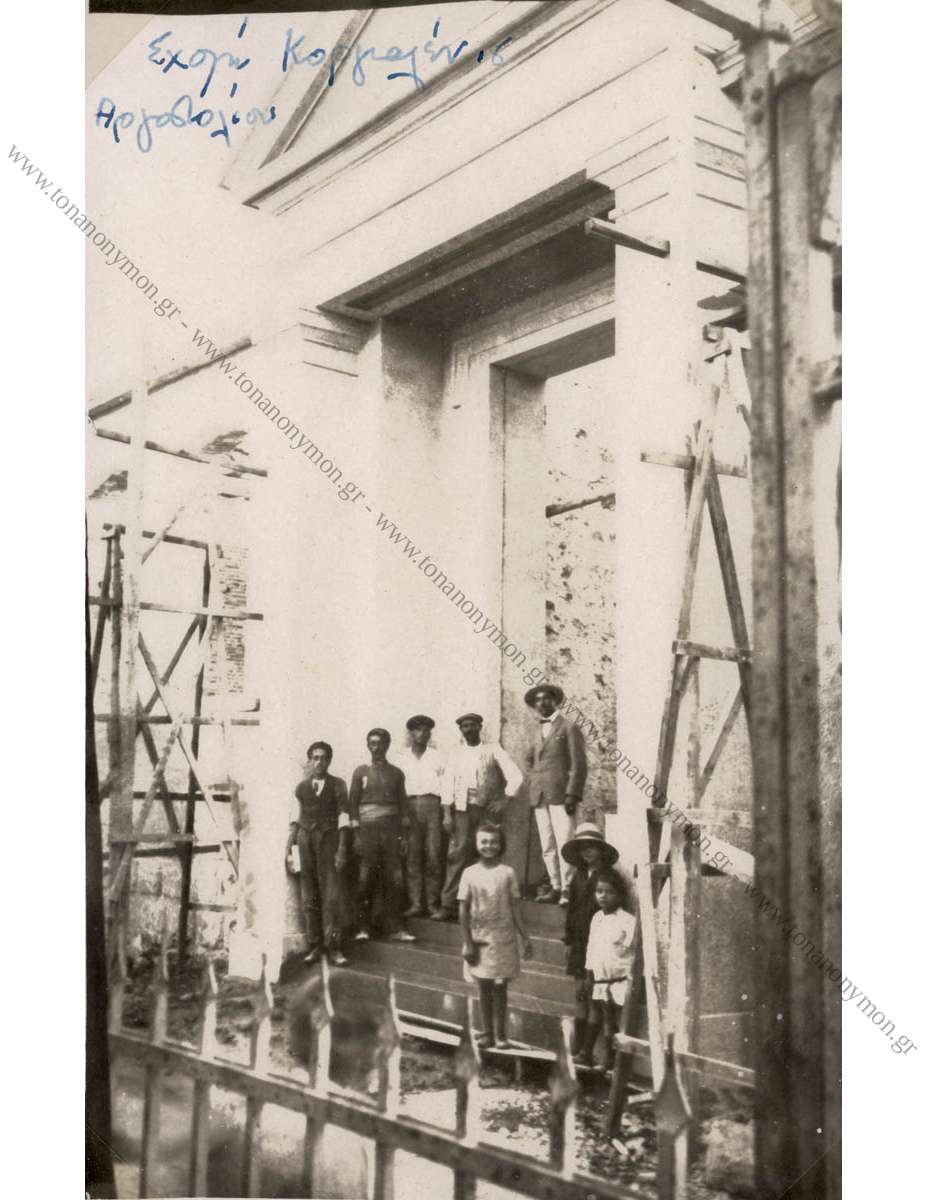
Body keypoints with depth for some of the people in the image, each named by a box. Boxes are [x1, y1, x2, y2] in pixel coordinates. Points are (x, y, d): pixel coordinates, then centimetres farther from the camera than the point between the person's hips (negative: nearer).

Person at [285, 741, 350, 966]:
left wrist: (342, 849, -6)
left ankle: (333, 946, -3)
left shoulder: (337, 785, 4)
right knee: (309, 896, 4)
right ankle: (314, 946, 10)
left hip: (329, 838, -2)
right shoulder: (301, 787, 10)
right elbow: (295, 819, 11)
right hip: (306, 838, 2)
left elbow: (343, 818, 1)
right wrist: (288, 849, 6)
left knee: (331, 894, -8)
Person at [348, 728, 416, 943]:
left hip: (391, 830, 2)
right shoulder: (361, 771, 8)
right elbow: (352, 802, 5)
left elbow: (403, 803, 12)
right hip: (367, 829, -1)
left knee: (394, 880, -3)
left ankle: (395, 928, 0)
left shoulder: (396, 773, 13)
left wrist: (404, 834, 4)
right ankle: (363, 928, 1)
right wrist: (356, 834, -4)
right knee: (365, 880, -4)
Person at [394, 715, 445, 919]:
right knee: (412, 856, -4)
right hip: (409, 805, 1)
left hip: (432, 805, -1)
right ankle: (415, 903, -2)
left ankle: (433, 903, -2)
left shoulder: (437, 757, 12)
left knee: (433, 855, -7)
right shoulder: (401, 758, 13)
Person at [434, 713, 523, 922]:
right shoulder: (456, 752, 12)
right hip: (463, 809, 1)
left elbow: (515, 775, 3)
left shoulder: (493, 749, 7)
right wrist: (447, 814, -3)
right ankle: (448, 905, -7)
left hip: (488, 809, -1)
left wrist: (505, 799, -9)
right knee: (457, 854, -7)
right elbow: (448, 783, 7)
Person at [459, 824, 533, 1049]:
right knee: (484, 987, 8)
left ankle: (500, 1034, 13)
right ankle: (487, 1032, 19)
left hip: (503, 940, -1)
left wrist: (524, 938, 0)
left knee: (500, 987, 3)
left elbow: (514, 909, 2)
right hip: (479, 939, 1)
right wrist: (468, 943, -5)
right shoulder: (470, 873, -2)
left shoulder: (507, 873, -2)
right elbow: (463, 911, -1)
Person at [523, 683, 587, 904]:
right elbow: (530, 762, 28)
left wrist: (572, 794, -13)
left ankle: (567, 889, -9)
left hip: (560, 795, -6)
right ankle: (555, 887, 8)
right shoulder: (538, 733, 21)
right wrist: (532, 790, 12)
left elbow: (578, 763, -3)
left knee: (564, 844, -11)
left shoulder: (569, 728, 4)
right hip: (539, 797, 6)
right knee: (547, 847, 3)